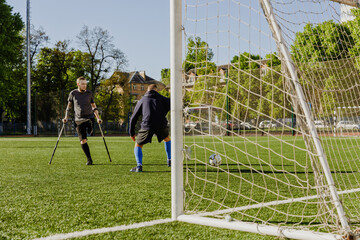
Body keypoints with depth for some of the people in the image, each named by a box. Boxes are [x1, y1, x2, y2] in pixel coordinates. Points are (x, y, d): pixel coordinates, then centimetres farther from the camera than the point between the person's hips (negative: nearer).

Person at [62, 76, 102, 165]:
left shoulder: (89, 93, 6)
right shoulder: (73, 93, 4)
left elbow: (94, 107, 15)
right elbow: (69, 106, 14)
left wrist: (98, 118, 8)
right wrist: (66, 117, 5)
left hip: (89, 117, 0)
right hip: (79, 120, 0)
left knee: (90, 132, -28)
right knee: (83, 141, -4)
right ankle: (89, 160, 5)